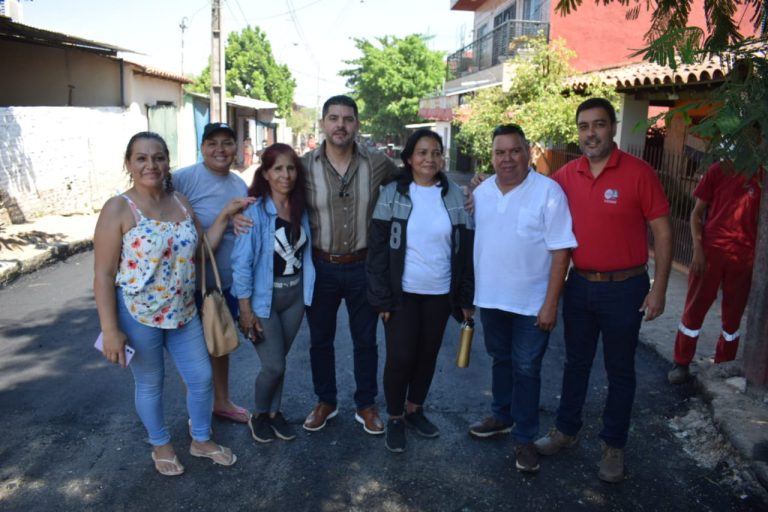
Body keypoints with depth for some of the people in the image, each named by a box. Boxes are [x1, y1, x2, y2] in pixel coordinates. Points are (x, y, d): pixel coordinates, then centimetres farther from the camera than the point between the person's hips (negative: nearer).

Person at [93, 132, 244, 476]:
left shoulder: (181, 203, 3)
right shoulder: (118, 209, -14)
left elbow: (199, 250, 9)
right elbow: (103, 275, -14)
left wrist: (224, 215, 0)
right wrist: (110, 330, -18)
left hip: (183, 311, 5)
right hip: (138, 315, -5)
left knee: (202, 377, 13)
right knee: (150, 384, 14)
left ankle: (201, 440, 37)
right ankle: (160, 445, 39)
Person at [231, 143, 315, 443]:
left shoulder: (300, 209, 1)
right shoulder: (254, 211, -16)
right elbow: (242, 263, -15)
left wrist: (306, 292, 7)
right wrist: (246, 310, -15)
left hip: (295, 296, 5)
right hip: (264, 298, -5)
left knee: (278, 360, 15)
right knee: (274, 365, 0)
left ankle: (274, 412, 36)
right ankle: (259, 415, 26)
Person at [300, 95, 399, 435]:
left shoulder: (378, 165, -7)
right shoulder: (304, 166, -7)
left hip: (362, 266, 0)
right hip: (321, 267, 1)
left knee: (365, 340, 13)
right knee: (320, 339, 15)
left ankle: (366, 406, 32)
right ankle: (325, 402, 35)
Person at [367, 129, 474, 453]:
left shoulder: (456, 196, 0)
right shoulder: (392, 194, -5)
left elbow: (466, 248, 3)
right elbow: (377, 248, -6)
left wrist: (466, 297, 1)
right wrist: (382, 297, -10)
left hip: (440, 293, 3)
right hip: (402, 292, -2)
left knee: (428, 355, 14)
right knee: (400, 357, 1)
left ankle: (414, 410, 36)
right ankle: (394, 418, 22)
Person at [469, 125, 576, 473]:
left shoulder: (548, 191, -13)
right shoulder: (481, 192, 3)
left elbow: (560, 250, -14)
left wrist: (550, 304, -17)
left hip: (531, 303, -5)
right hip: (490, 297, 5)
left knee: (526, 369, 6)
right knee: (500, 360, 20)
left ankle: (525, 438, 22)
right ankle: (502, 417, 40)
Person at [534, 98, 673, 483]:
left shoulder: (638, 172, -12)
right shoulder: (566, 175, 0)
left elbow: (662, 232, -9)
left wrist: (658, 288, -11)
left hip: (624, 288, -3)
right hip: (579, 285, 4)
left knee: (619, 371, 11)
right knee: (576, 362, 18)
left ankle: (614, 446, 28)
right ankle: (566, 430, 35)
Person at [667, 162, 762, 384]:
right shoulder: (718, 170, 1)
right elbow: (697, 212, 2)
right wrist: (698, 249, -8)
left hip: (744, 256, 2)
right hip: (711, 249, -1)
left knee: (733, 315, 10)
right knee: (694, 309, 2)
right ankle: (681, 363, 14)